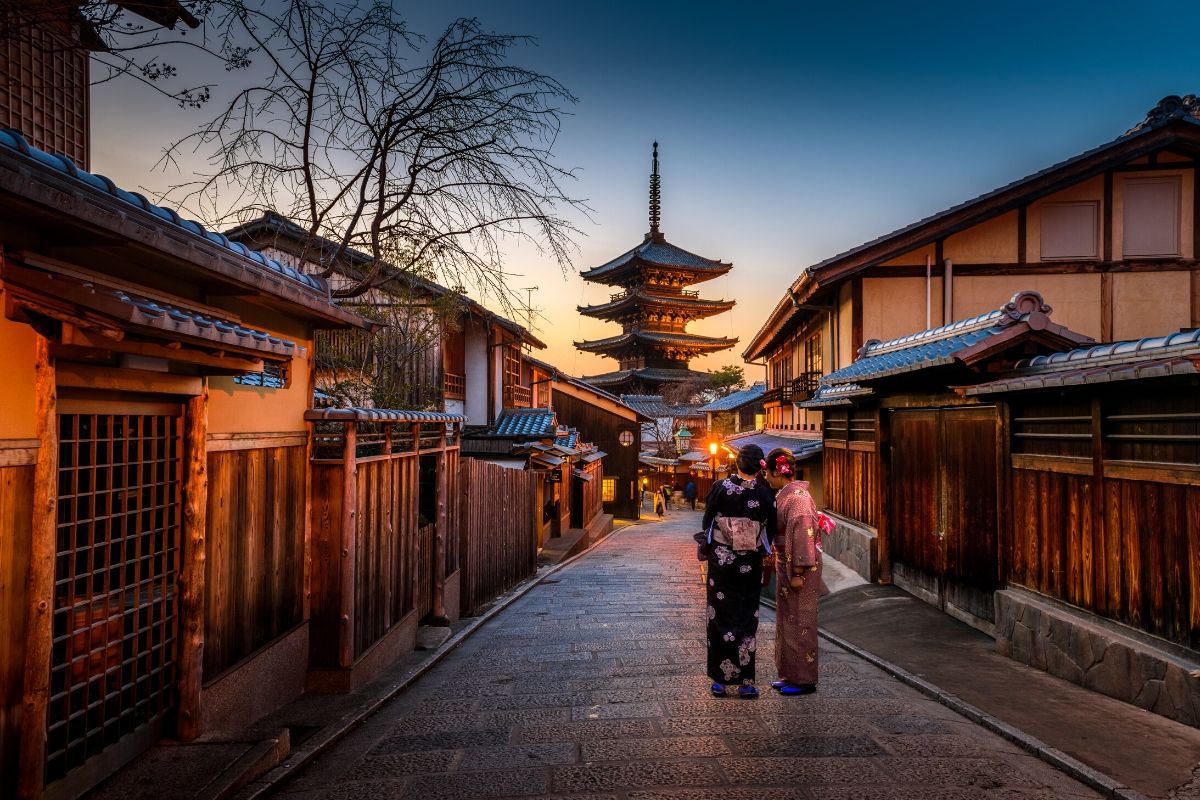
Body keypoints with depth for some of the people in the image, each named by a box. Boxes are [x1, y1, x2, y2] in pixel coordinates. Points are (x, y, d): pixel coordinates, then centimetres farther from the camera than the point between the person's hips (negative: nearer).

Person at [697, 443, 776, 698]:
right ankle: (746, 682, 13)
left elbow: (707, 521, -2)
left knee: (720, 617, 9)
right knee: (747, 619, 10)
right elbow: (771, 532, 1)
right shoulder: (765, 494, -7)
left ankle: (720, 680, 14)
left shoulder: (720, 487, -9)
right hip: (750, 564, 1)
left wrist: (705, 546, 15)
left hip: (720, 560, 0)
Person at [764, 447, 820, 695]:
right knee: (787, 620, 15)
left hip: (800, 569, -10)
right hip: (786, 566, 10)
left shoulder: (797, 496, -19)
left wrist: (798, 573, -21)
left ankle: (804, 680, 11)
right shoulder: (784, 495, 11)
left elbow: (803, 535, -23)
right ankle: (790, 674, 26)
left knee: (800, 622, 0)